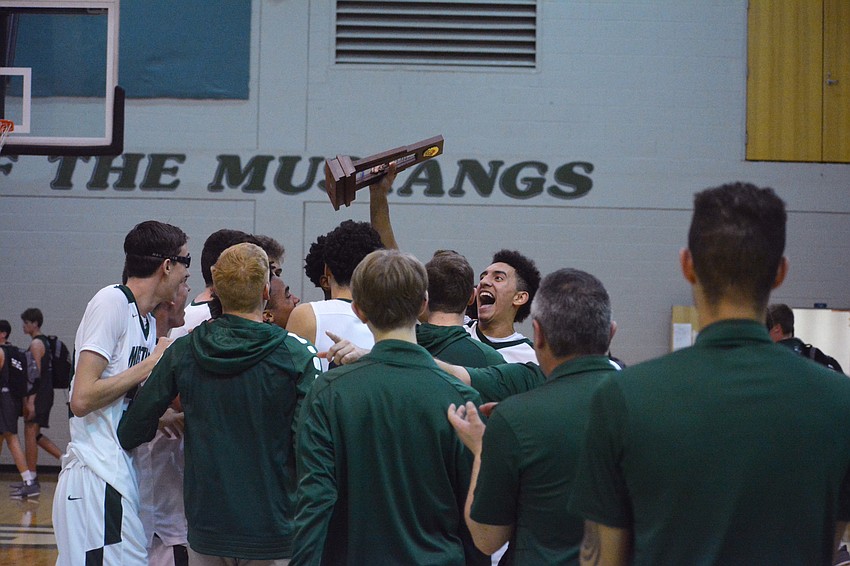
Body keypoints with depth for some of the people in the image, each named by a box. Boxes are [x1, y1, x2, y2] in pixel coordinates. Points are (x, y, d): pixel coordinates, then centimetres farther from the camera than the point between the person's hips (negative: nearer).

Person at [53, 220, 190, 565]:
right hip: (97, 481, -9)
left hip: (122, 477, 9)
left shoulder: (147, 321, 17)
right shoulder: (112, 301, -10)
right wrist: (152, 363, -11)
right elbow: (82, 399, -18)